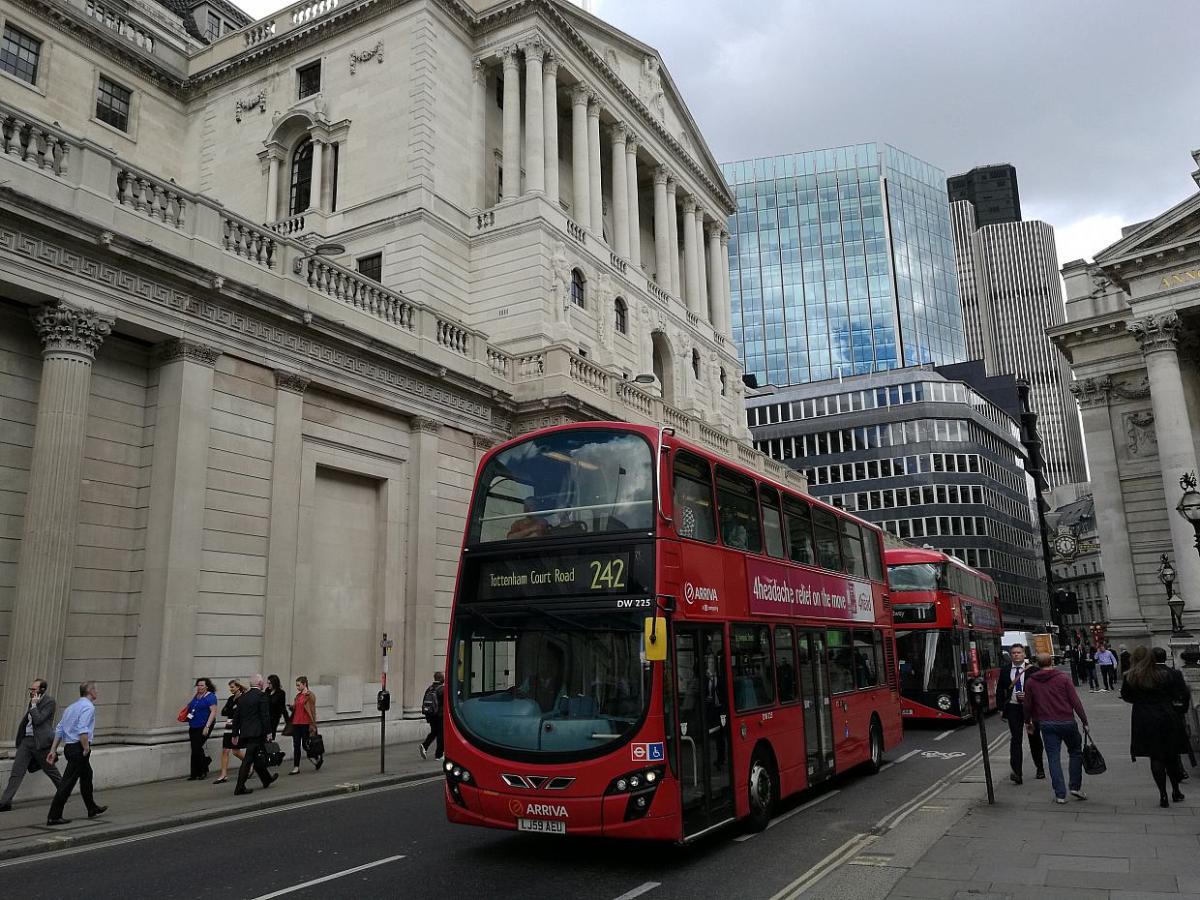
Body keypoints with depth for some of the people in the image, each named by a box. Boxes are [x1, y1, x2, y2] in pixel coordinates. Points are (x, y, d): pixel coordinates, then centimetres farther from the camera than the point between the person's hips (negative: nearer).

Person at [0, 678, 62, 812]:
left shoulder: (49, 702, -12)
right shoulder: (33, 701, 12)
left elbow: (38, 720, -20)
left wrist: (34, 705, -15)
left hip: (40, 742, -7)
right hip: (26, 740, 7)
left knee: (51, 771, 6)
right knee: (16, 772, -1)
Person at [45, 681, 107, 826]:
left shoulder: (71, 707, 16)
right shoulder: (88, 707, -12)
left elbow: (59, 730, 15)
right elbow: (83, 730, -24)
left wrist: (53, 750, 16)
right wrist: (86, 750, -18)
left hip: (69, 747, 10)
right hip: (78, 748, -10)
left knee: (86, 776, 21)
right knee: (68, 782, -6)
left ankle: (92, 809, 32)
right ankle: (53, 817, -4)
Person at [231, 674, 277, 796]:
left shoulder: (242, 697, 10)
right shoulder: (261, 695, -10)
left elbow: (236, 716, 12)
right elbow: (265, 716, -14)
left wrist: (235, 734, 17)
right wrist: (268, 732, -8)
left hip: (244, 732, 7)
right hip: (257, 732, -7)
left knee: (257, 756, 19)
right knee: (248, 759, -6)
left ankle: (267, 779, 33)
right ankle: (240, 788, -7)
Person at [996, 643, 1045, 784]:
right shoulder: (1005, 671, 3)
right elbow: (1000, 690, 7)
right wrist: (1001, 709, 2)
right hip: (1013, 708, 1)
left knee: (1034, 738, 14)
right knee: (1015, 739, -8)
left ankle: (1040, 768, 34)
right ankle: (1016, 773, -13)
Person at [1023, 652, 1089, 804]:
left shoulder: (1030, 682, 4)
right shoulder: (1062, 677, -3)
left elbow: (1028, 705, 9)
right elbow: (1075, 701, -6)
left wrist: (1028, 722, 23)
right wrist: (1084, 721, 0)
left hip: (1046, 724, 1)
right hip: (1066, 722, -1)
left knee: (1053, 758, 5)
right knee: (1076, 752, 18)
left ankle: (1060, 794, 2)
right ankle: (1075, 787, 12)